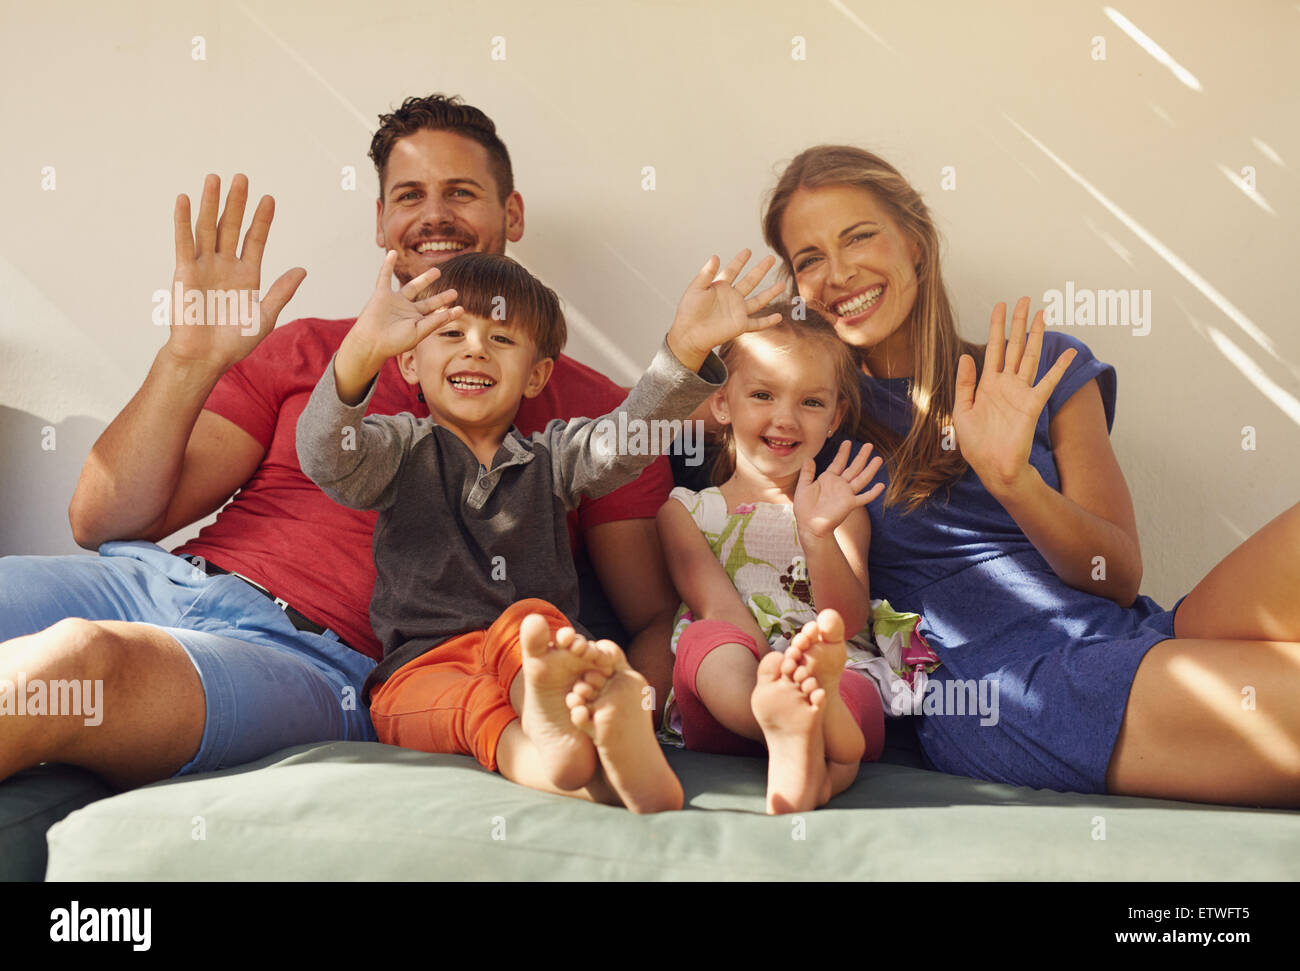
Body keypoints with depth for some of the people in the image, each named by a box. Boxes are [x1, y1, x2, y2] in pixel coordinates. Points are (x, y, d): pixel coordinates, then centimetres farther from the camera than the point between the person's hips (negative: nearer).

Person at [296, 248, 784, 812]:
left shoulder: (552, 456, 22)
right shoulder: (401, 449, 16)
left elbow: (627, 437, 2)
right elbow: (327, 458, -6)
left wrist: (686, 348, -17)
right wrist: (362, 350, -27)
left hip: (541, 655, 1)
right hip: (420, 668, 0)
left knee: (527, 619, -34)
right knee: (474, 703, -35)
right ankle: (535, 755, -66)